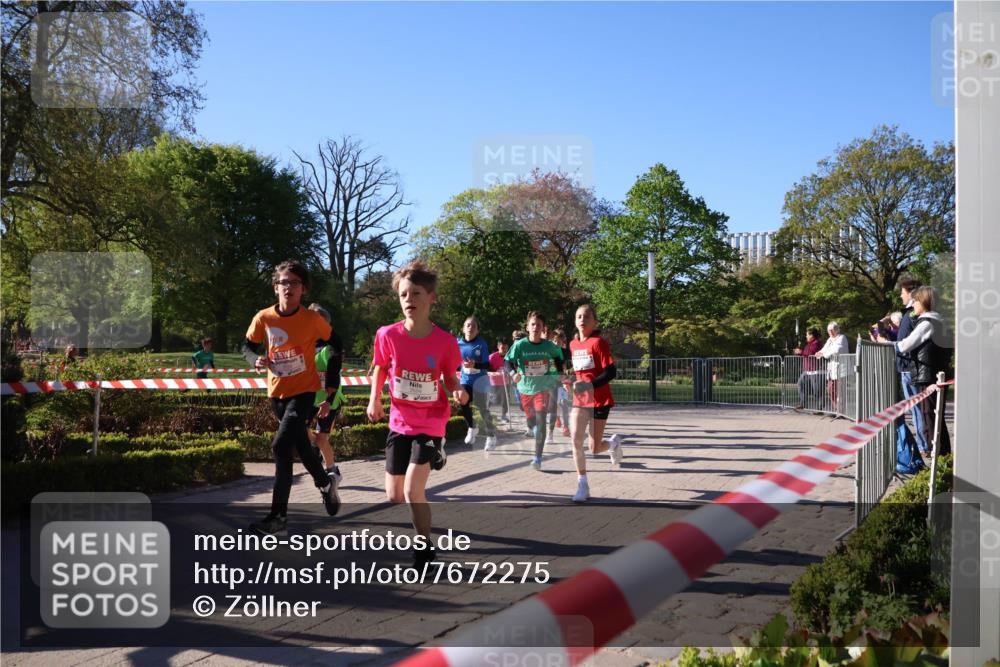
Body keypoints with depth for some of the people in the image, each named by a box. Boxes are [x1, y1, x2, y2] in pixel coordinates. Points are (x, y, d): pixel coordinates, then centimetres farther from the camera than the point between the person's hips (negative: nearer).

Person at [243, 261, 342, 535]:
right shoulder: (263, 318, -8)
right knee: (301, 446, 20)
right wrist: (256, 360, -15)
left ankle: (278, 515, -12)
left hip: (305, 391, -4)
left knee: (281, 446, -20)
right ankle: (326, 485, 46)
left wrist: (331, 385, -2)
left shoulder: (312, 319, -15)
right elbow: (248, 346, 8)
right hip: (278, 392, 5)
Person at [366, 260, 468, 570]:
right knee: (394, 496, 11)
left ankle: (424, 549, 5)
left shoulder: (445, 341, -16)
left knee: (413, 490, -17)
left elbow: (450, 378, -2)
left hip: (431, 423, -3)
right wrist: (375, 399, -2)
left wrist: (458, 391, -22)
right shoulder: (388, 335, -13)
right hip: (400, 422, 3)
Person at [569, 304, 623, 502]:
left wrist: (590, 385, -28)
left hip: (600, 400, -5)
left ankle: (613, 443, 37)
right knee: (575, 439, -13)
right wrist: (575, 383, 6)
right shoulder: (573, 344, 5)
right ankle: (583, 486, -2)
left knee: (594, 449, 1)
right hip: (580, 400, 5)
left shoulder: (598, 342, -14)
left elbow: (611, 372, -19)